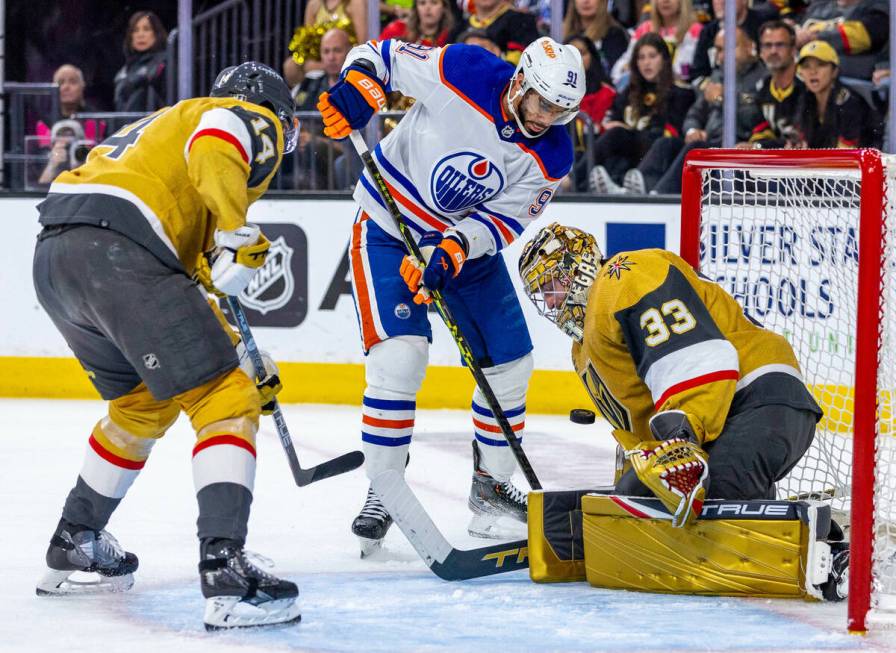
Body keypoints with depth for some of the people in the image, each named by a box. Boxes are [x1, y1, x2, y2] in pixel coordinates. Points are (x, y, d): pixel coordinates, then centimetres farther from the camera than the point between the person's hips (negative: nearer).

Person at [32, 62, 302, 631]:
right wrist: (240, 237, -18)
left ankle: (73, 547, 38)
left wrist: (238, 353, 38)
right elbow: (212, 148, -14)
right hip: (117, 253, -9)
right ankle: (226, 575, -19)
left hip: (53, 257, 9)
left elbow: (196, 273, 38)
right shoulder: (256, 121, 13)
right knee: (225, 402, -6)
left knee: (144, 402, 29)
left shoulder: (168, 124, 38)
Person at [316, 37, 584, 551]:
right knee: (399, 359, -20)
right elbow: (383, 55, -12)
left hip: (469, 242, 5)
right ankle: (381, 493, -8)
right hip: (390, 228, -5)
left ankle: (491, 487, 26)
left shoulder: (551, 157, -14)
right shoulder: (462, 73, -24)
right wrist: (358, 85, -32)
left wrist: (452, 252, -34)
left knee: (509, 363, 6)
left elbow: (501, 221, -17)